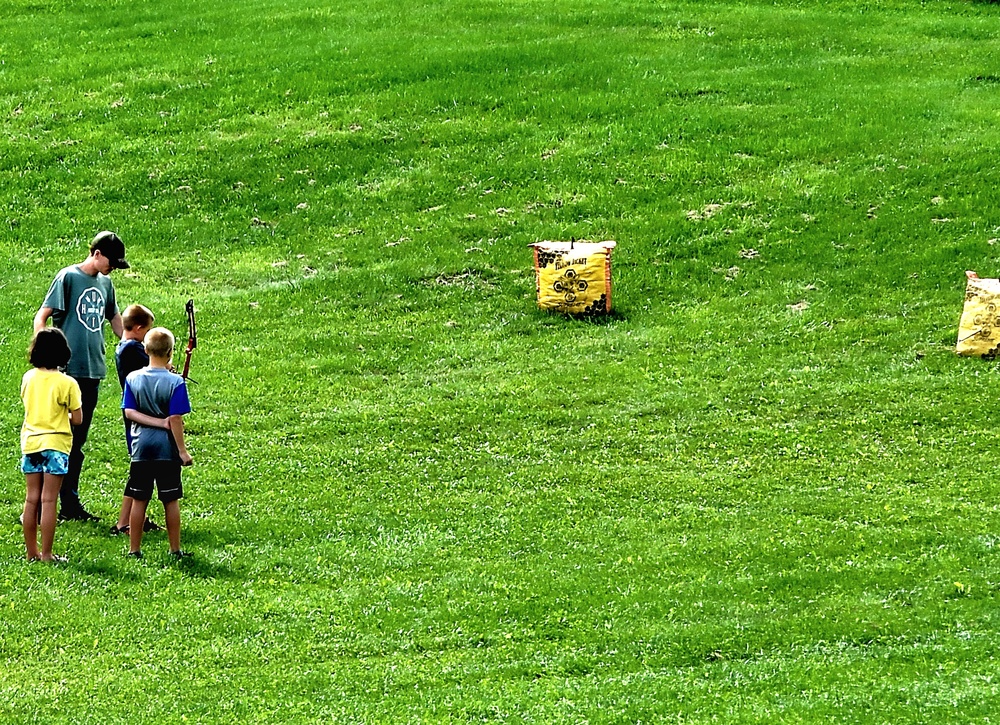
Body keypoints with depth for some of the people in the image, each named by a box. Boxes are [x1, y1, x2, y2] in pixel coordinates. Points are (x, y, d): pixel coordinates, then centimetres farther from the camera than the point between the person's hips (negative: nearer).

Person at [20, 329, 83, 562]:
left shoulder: (28, 378, 1)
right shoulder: (67, 383, -11)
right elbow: (77, 419, -7)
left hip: (30, 443, 4)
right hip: (55, 444, -4)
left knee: (32, 499, 10)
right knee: (48, 500, -3)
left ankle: (32, 552, 15)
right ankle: (46, 554, -2)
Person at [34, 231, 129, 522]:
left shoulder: (105, 283, 15)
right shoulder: (68, 277, -6)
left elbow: (115, 321, 28)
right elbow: (41, 318, -9)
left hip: (93, 371, 7)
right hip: (68, 371, -7)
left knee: (78, 441, 11)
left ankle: (71, 503, 16)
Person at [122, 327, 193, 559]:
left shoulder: (133, 378, -1)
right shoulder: (175, 382, -12)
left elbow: (129, 412, -5)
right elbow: (175, 420, -13)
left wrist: (150, 420, -7)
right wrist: (183, 451, -8)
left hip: (141, 448, 3)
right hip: (167, 448, -2)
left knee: (139, 500, 8)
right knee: (171, 501, 6)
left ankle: (134, 549, 11)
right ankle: (175, 550, 12)